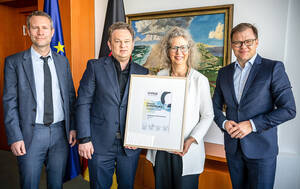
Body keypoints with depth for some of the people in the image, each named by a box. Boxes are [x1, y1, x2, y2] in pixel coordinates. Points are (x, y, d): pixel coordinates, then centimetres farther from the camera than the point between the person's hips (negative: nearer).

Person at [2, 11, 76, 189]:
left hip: (60, 132, 3)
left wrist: (73, 127, 2)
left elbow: (71, 96, 8)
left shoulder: (63, 61, 7)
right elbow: (10, 102, -4)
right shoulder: (14, 62, -2)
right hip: (31, 133, -2)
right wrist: (15, 137, -9)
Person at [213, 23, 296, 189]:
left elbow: (288, 109, -10)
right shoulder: (224, 72, 7)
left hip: (261, 149, -4)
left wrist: (252, 124, -17)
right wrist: (224, 123, -8)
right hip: (232, 148, 4)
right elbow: (216, 106, 12)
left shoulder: (273, 68, -7)